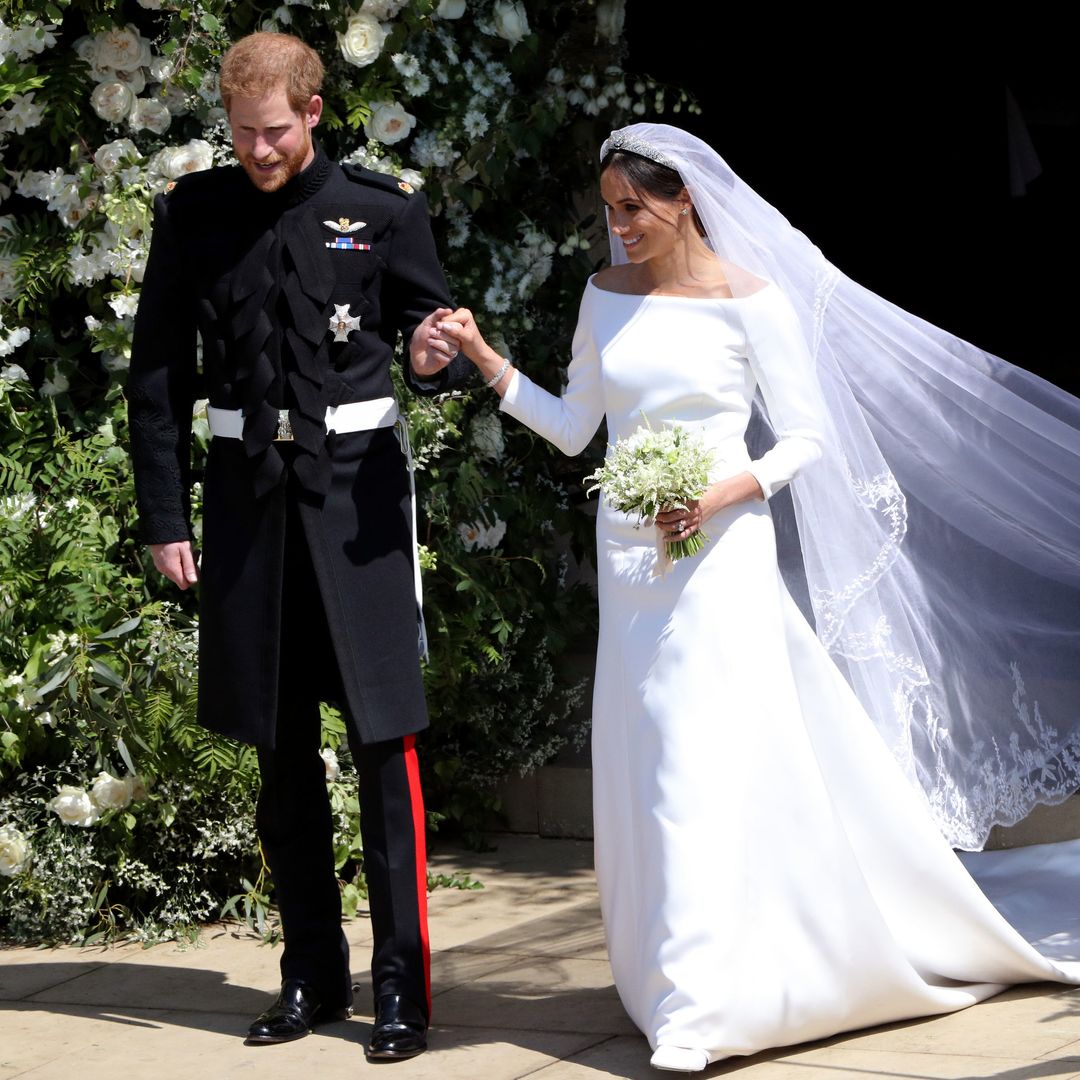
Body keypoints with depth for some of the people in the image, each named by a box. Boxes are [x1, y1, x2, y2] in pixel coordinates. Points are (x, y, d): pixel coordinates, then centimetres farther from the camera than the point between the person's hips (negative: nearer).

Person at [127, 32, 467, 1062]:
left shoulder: (381, 211, 0)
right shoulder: (193, 213, 4)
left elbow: (436, 337, 7)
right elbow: (158, 374, 7)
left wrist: (439, 358, -18)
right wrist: (163, 518, 3)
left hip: (355, 483, -2)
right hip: (247, 490, 3)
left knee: (382, 739, -5)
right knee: (282, 748, 10)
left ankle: (402, 982, 2)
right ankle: (312, 973, 21)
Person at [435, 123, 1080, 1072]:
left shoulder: (747, 300, -6)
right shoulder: (607, 296, 9)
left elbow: (807, 435, -4)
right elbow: (574, 428, 12)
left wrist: (726, 492, -18)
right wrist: (488, 363, 1)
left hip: (719, 554, -5)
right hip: (628, 557, 6)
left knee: (703, 762, -11)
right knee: (643, 767, 7)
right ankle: (674, 976, 19)